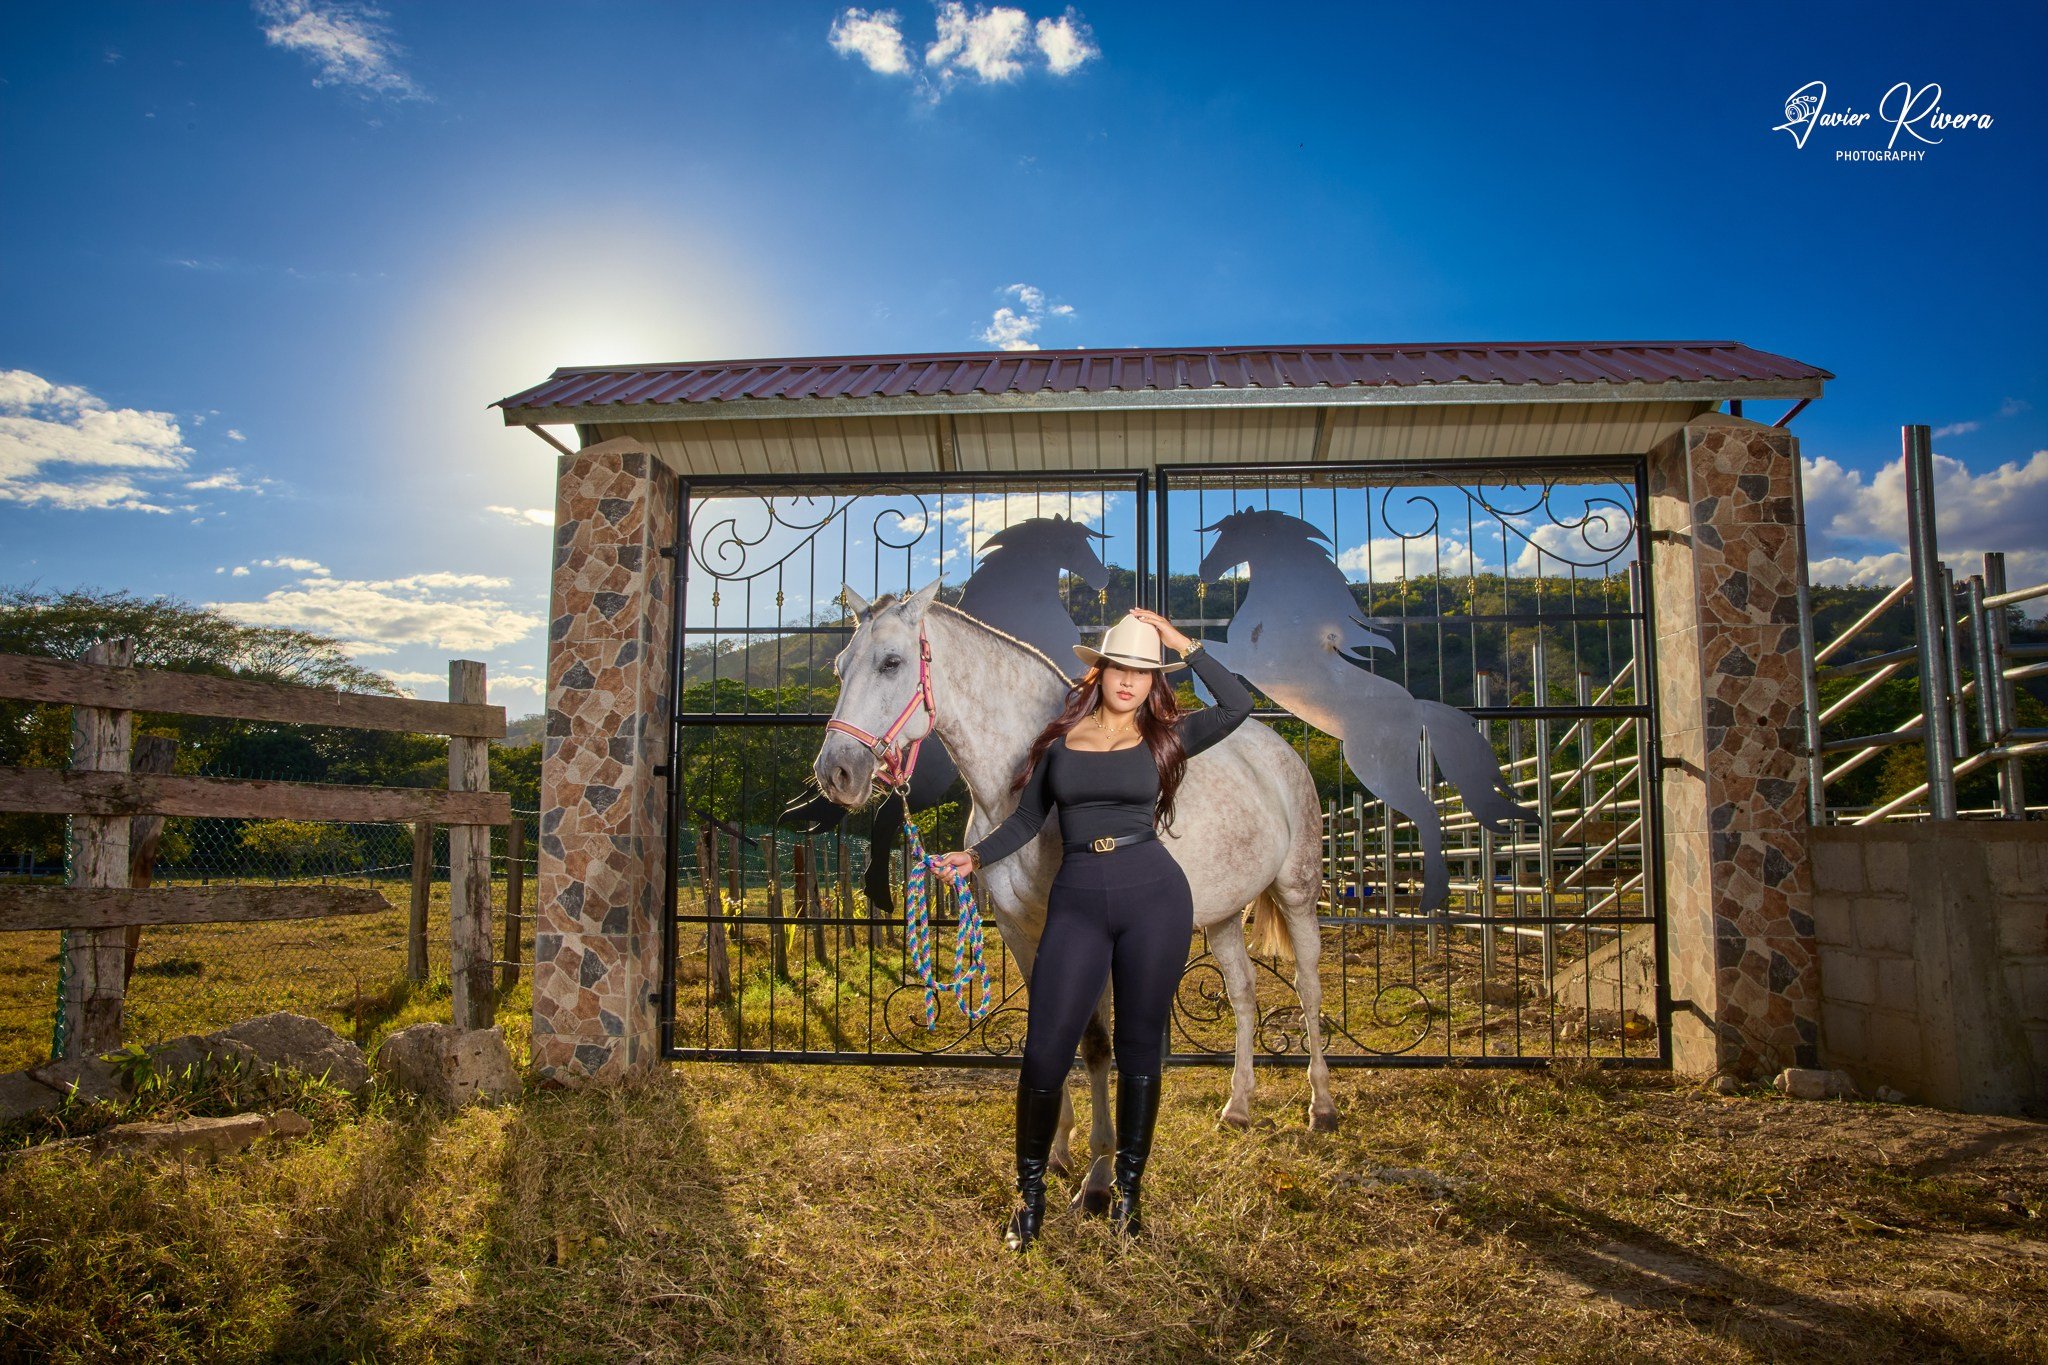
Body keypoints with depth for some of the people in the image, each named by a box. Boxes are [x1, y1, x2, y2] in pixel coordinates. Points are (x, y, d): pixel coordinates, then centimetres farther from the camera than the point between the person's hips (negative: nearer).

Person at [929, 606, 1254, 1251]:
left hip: (1154, 894, 0)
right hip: (1077, 901, 1)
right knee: (1044, 1053, -4)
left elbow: (1238, 705, -6)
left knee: (1139, 1048, 8)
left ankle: (1127, 1190, 26)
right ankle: (1030, 1193, 18)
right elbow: (1027, 819, 14)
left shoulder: (1165, 737, 8)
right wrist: (975, 856, 1)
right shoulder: (1061, 738, 11)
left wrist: (1183, 644, -3)